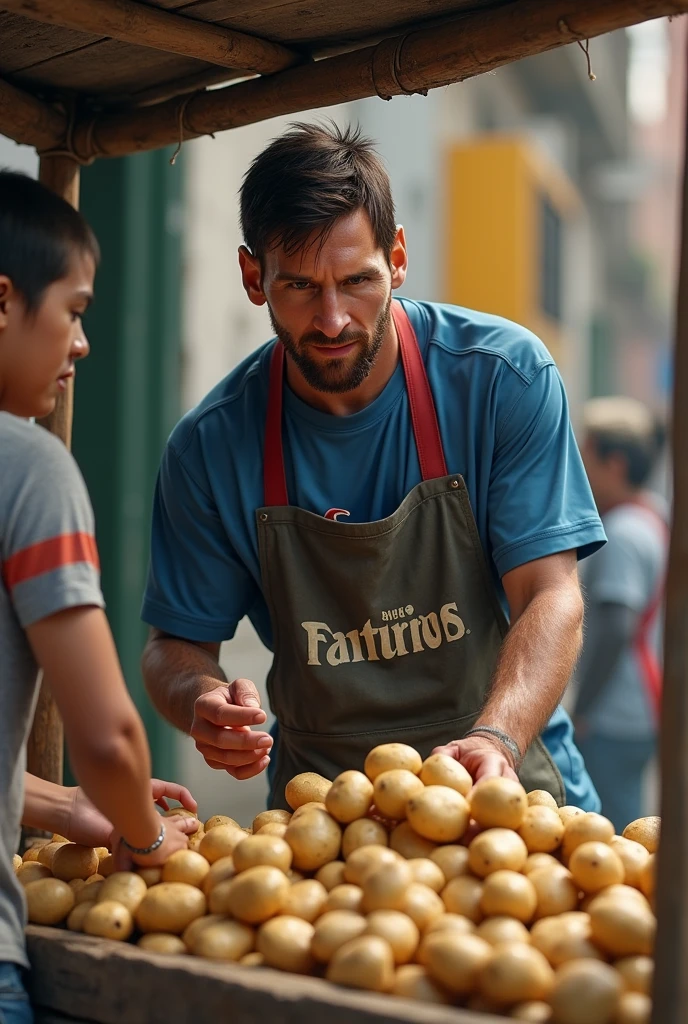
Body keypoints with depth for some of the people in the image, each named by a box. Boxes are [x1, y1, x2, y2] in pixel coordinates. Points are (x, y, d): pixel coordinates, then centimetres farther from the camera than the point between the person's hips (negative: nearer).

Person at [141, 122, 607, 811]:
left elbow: (550, 597, -9)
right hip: (320, 798, 2)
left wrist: (496, 740, -26)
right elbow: (177, 644, 6)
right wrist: (201, 700, -17)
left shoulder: (506, 375, -7)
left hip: (503, 781, -1)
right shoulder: (212, 445, -4)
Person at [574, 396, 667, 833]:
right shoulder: (658, 516, 12)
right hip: (643, 714, 10)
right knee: (621, 829, 19)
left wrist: (584, 710, -17)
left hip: (614, 719, -10)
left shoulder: (623, 534, -17)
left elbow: (615, 628, -22)